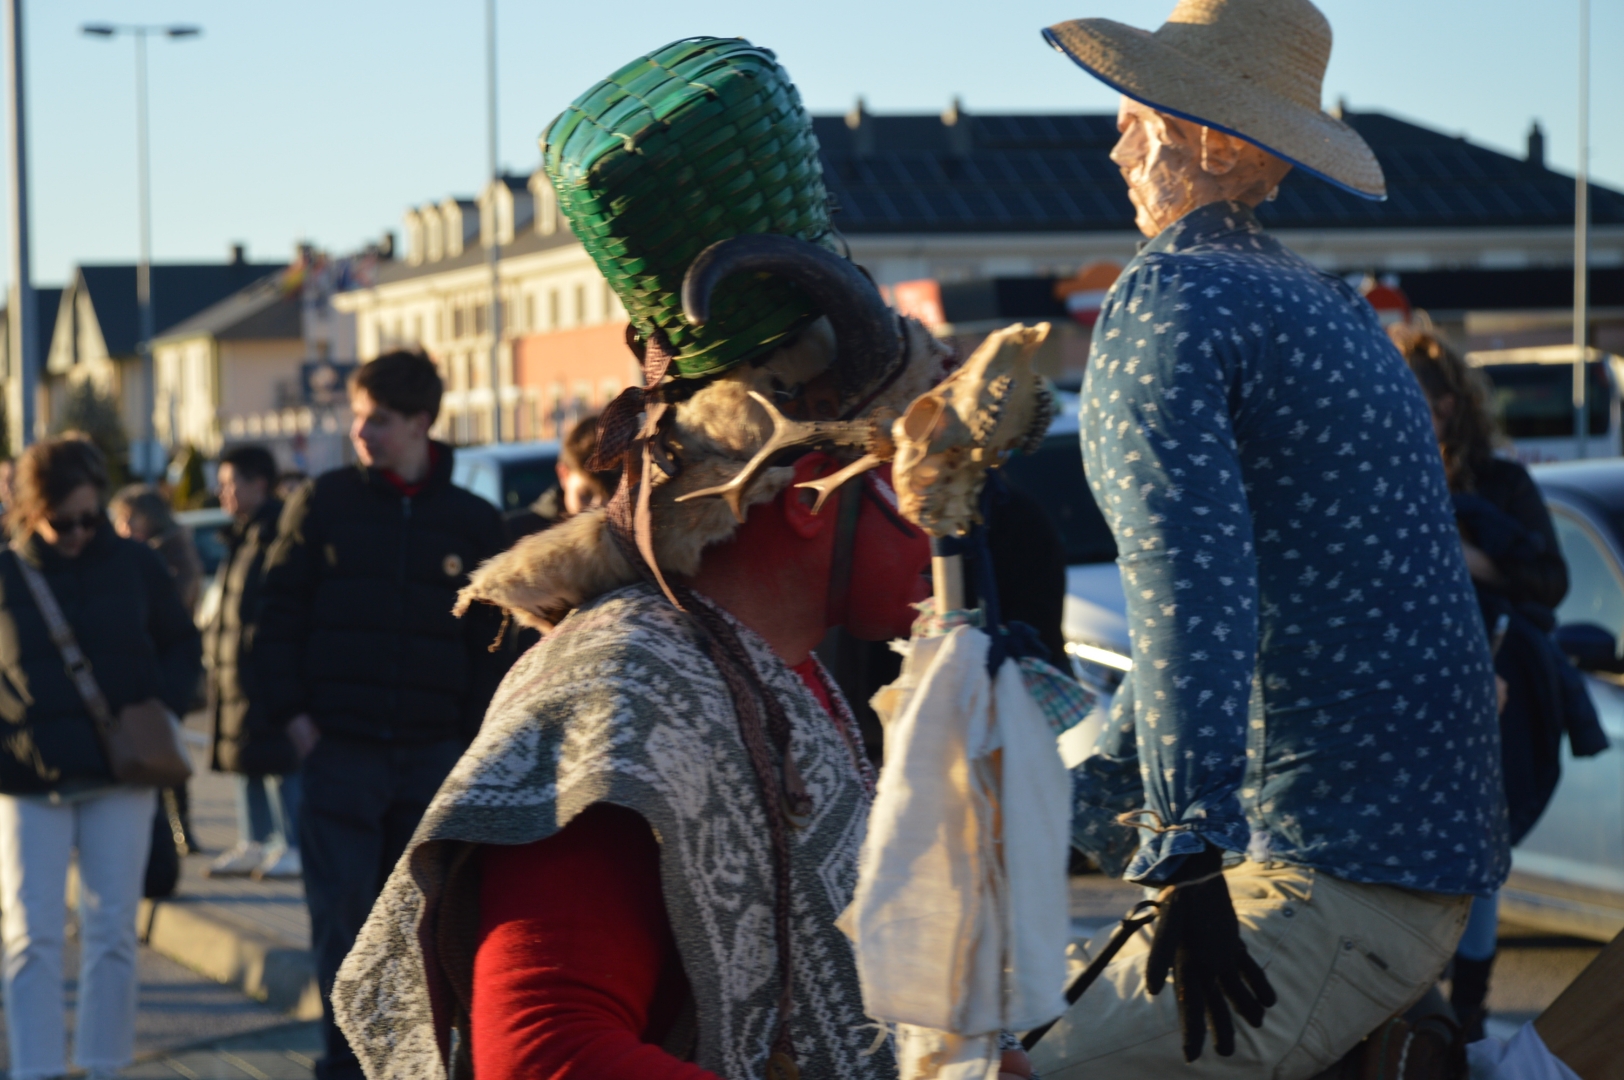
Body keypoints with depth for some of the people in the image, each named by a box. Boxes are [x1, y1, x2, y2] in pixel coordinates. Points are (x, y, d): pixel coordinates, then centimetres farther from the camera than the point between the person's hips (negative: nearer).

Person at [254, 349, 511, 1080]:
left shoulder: (474, 521, 6)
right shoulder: (323, 505, 4)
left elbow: (493, 638, 7)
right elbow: (279, 614, 4)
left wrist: (478, 735, -1)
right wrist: (289, 712, -5)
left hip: (435, 753, 1)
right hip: (339, 746, -1)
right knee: (341, 913, -3)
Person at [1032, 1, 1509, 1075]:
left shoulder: (1169, 298, -9)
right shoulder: (1333, 308, 21)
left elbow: (1194, 590, -23)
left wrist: (1189, 857, -28)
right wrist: (1092, 785, 37)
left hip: (1340, 877, -10)